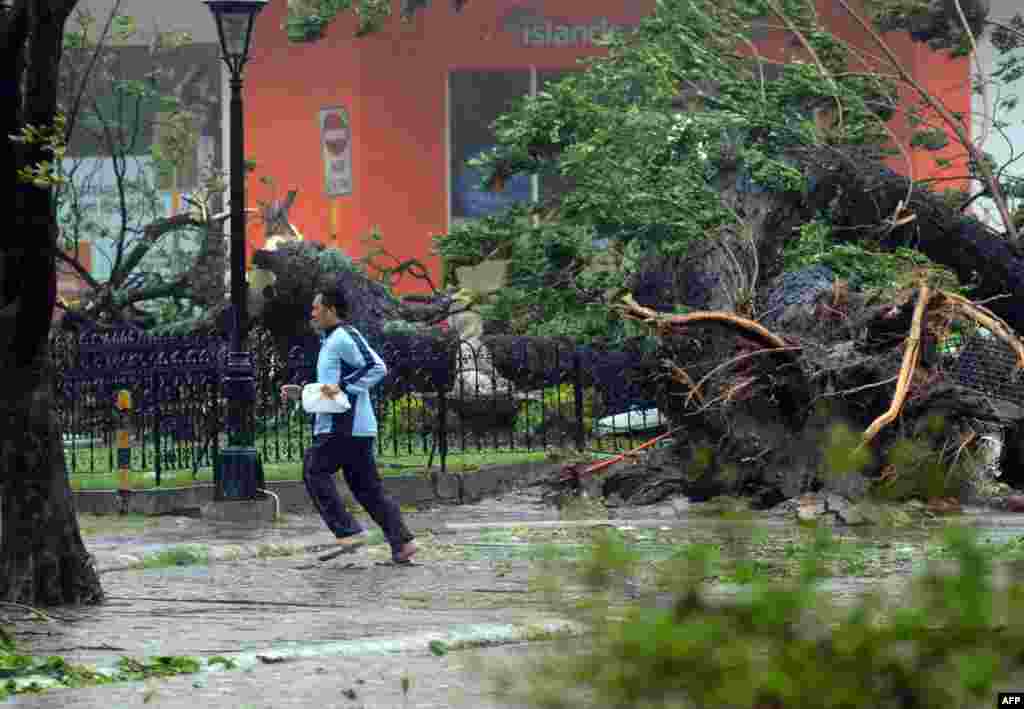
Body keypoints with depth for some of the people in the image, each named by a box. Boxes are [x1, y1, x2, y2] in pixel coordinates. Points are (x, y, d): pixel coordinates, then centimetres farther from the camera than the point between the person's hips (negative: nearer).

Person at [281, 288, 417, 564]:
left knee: (314, 470, -4)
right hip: (355, 426, 10)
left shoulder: (344, 337, -9)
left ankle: (347, 530, -8)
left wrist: (341, 386, -22)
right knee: (366, 487, 7)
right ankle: (401, 542, 2)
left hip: (344, 425, -10)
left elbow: (377, 367, -19)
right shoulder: (330, 341, 23)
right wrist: (301, 393, 20)